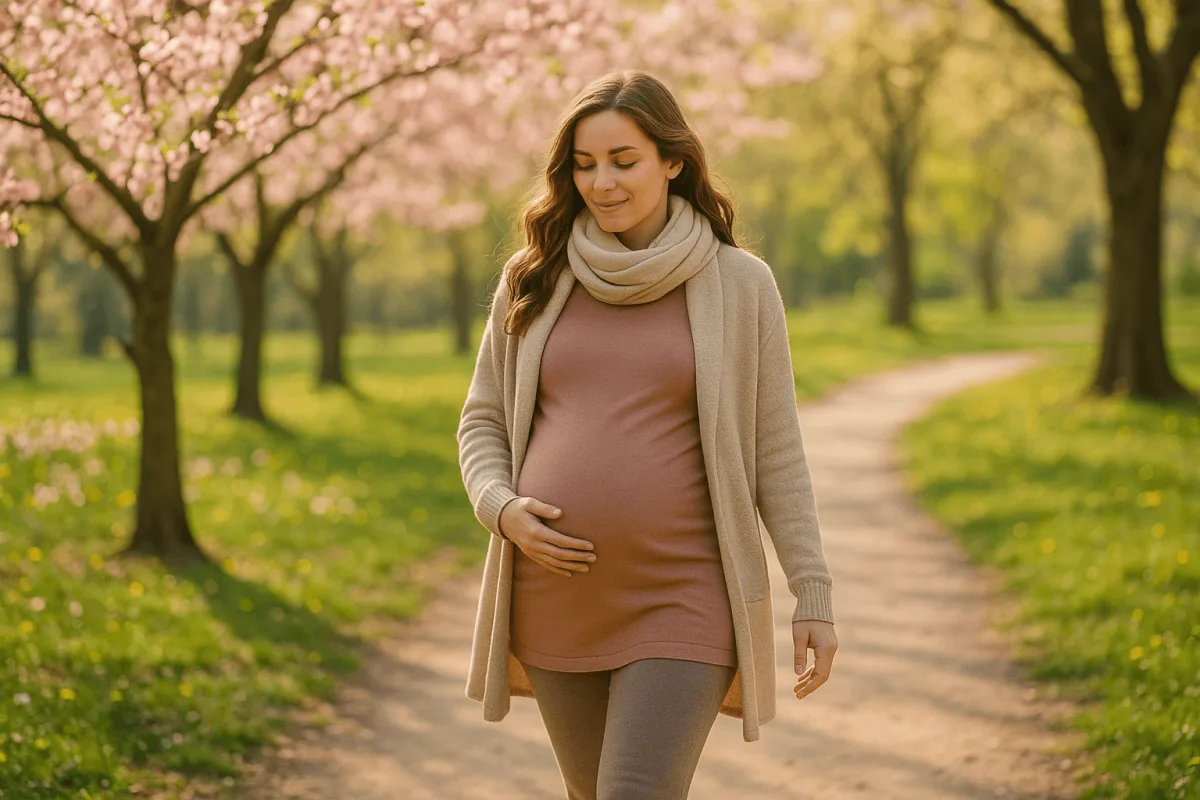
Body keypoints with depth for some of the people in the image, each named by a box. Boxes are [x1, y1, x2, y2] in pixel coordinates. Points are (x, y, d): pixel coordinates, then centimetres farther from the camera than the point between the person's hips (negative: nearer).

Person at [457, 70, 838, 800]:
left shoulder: (739, 284, 0)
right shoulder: (535, 282, 6)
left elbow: (775, 450, 2)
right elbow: (483, 423, 12)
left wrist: (814, 593, -2)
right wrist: (502, 509, -8)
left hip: (682, 602, -3)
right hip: (557, 596, 4)